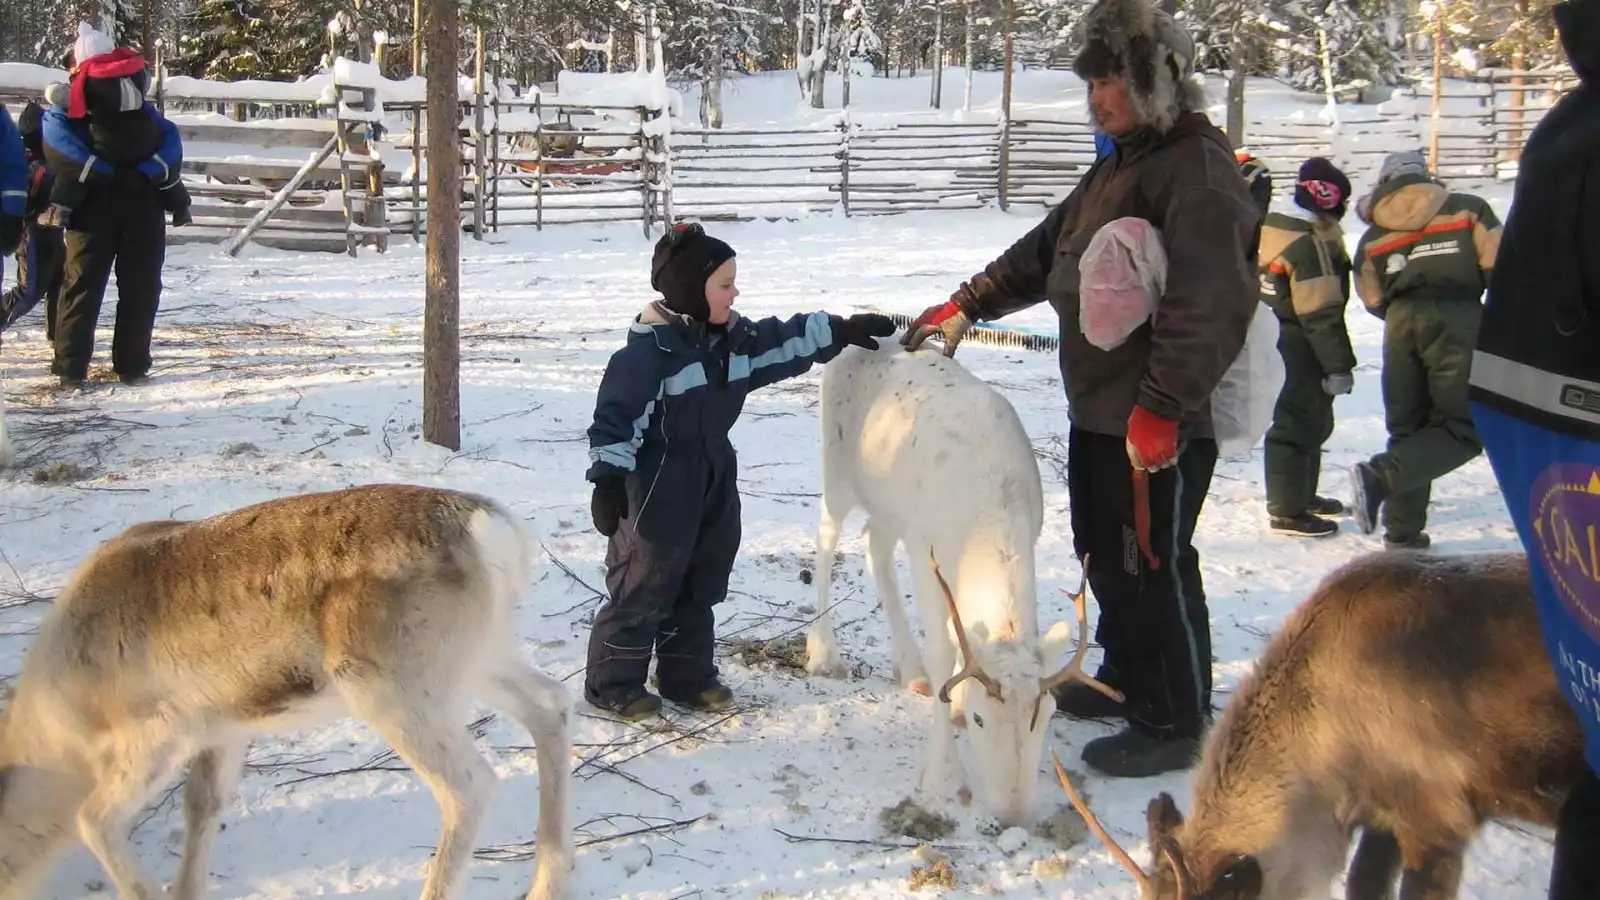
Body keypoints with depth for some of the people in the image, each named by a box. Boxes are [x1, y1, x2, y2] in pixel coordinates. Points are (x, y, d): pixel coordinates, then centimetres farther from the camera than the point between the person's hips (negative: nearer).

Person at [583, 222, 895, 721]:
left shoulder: (732, 336, 5)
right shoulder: (649, 348, -20)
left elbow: (785, 341, 16)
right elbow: (616, 414, -21)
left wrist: (843, 331, 10)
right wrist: (608, 478, -24)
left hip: (713, 481, 9)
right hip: (657, 487, -9)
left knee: (701, 583, 15)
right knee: (643, 585, -2)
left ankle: (688, 674, 26)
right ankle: (612, 681, 9)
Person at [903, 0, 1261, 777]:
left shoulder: (1197, 166, -16)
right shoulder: (1120, 164, 16)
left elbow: (1208, 304, -25)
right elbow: (1044, 253, 24)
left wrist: (1161, 408, -28)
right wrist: (965, 306, 19)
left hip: (1161, 420, -10)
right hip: (1099, 406, 10)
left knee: (1153, 565, -1)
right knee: (1104, 551, 20)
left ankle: (1173, 722, 11)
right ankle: (1127, 678, 37)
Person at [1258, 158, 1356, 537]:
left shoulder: (1271, 226, 8)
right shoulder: (1312, 243, -22)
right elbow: (1321, 314, -24)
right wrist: (1338, 365, -20)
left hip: (1274, 340, 10)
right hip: (1301, 348, -10)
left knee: (1312, 419, 22)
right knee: (1299, 423, -3)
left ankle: (1301, 494, 34)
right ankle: (1287, 511, 2)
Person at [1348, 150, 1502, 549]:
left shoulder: (1373, 235, 16)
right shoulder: (1468, 209, 8)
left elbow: (1373, 300, 14)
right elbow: (1498, 266, 1)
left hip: (1400, 323, 4)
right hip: (1457, 319, -4)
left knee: (1408, 427, 14)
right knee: (1463, 429, -1)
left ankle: (1402, 530, 13)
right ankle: (1382, 475, -22)